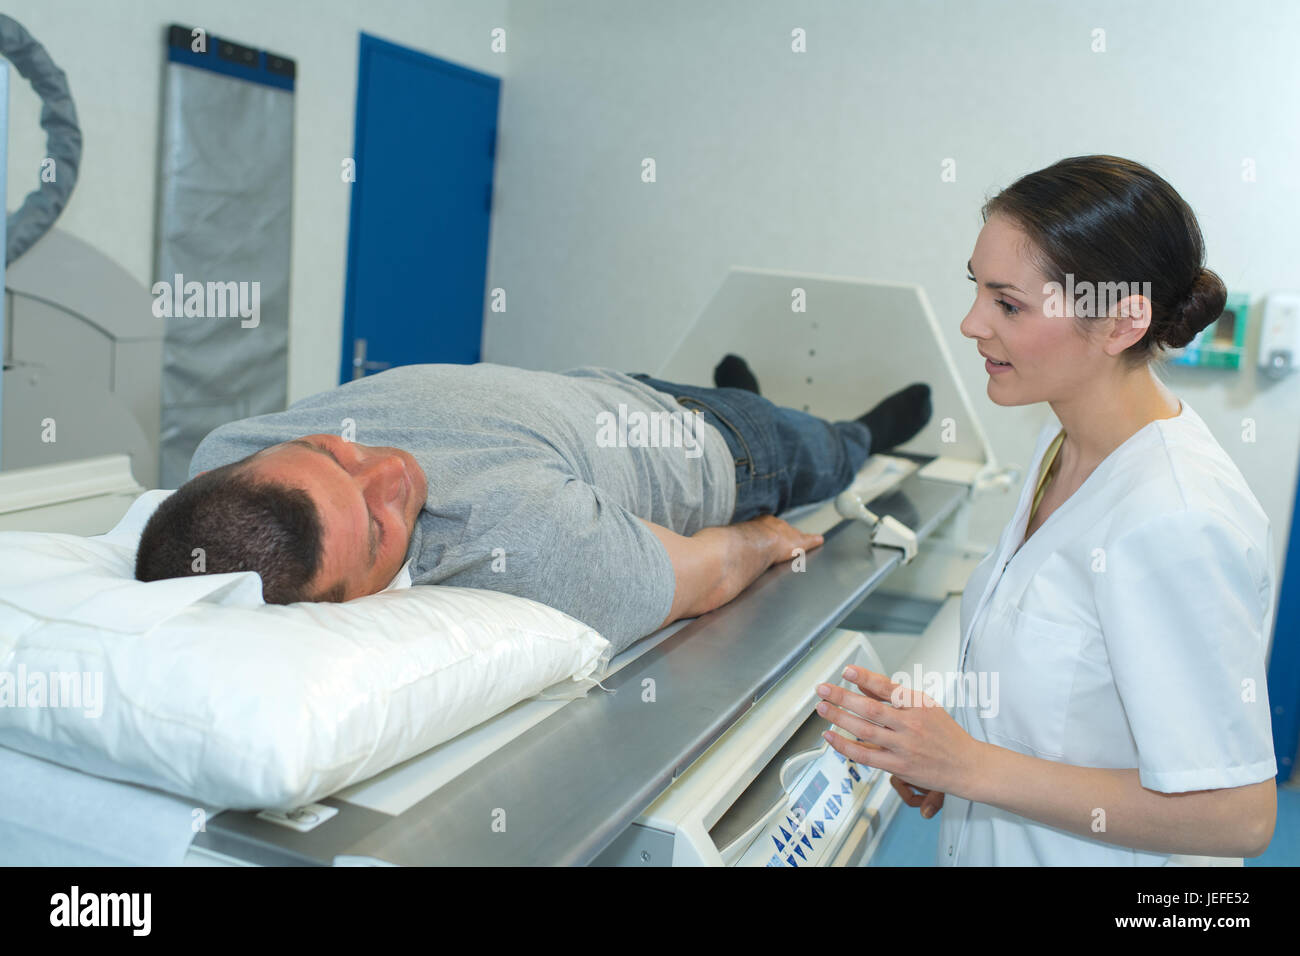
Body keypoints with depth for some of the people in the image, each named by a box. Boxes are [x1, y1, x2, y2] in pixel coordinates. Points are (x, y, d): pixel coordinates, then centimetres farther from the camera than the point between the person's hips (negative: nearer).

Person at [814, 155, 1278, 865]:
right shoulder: (1067, 445, -1)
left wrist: (973, 767, -26)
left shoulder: (1176, 523, -29)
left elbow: (1235, 817, -25)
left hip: (1099, 853, -7)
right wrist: (942, 753, -2)